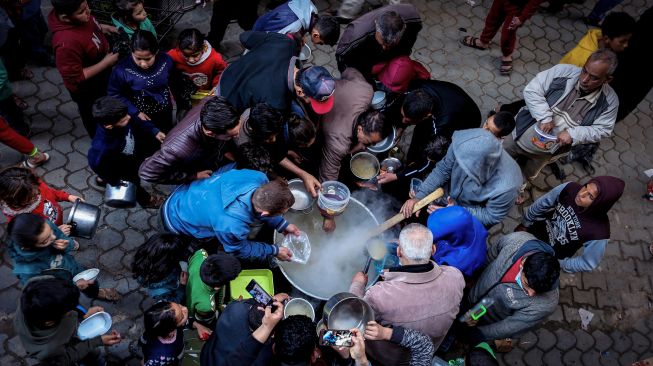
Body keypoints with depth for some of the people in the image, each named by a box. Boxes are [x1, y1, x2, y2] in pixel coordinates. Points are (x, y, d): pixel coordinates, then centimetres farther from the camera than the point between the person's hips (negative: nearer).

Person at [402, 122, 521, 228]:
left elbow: (491, 216, -22)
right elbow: (443, 168, -15)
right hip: (451, 196, 4)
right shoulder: (466, 143, -33)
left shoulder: (505, 187, -42)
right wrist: (419, 196, -21)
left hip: (474, 215, -3)